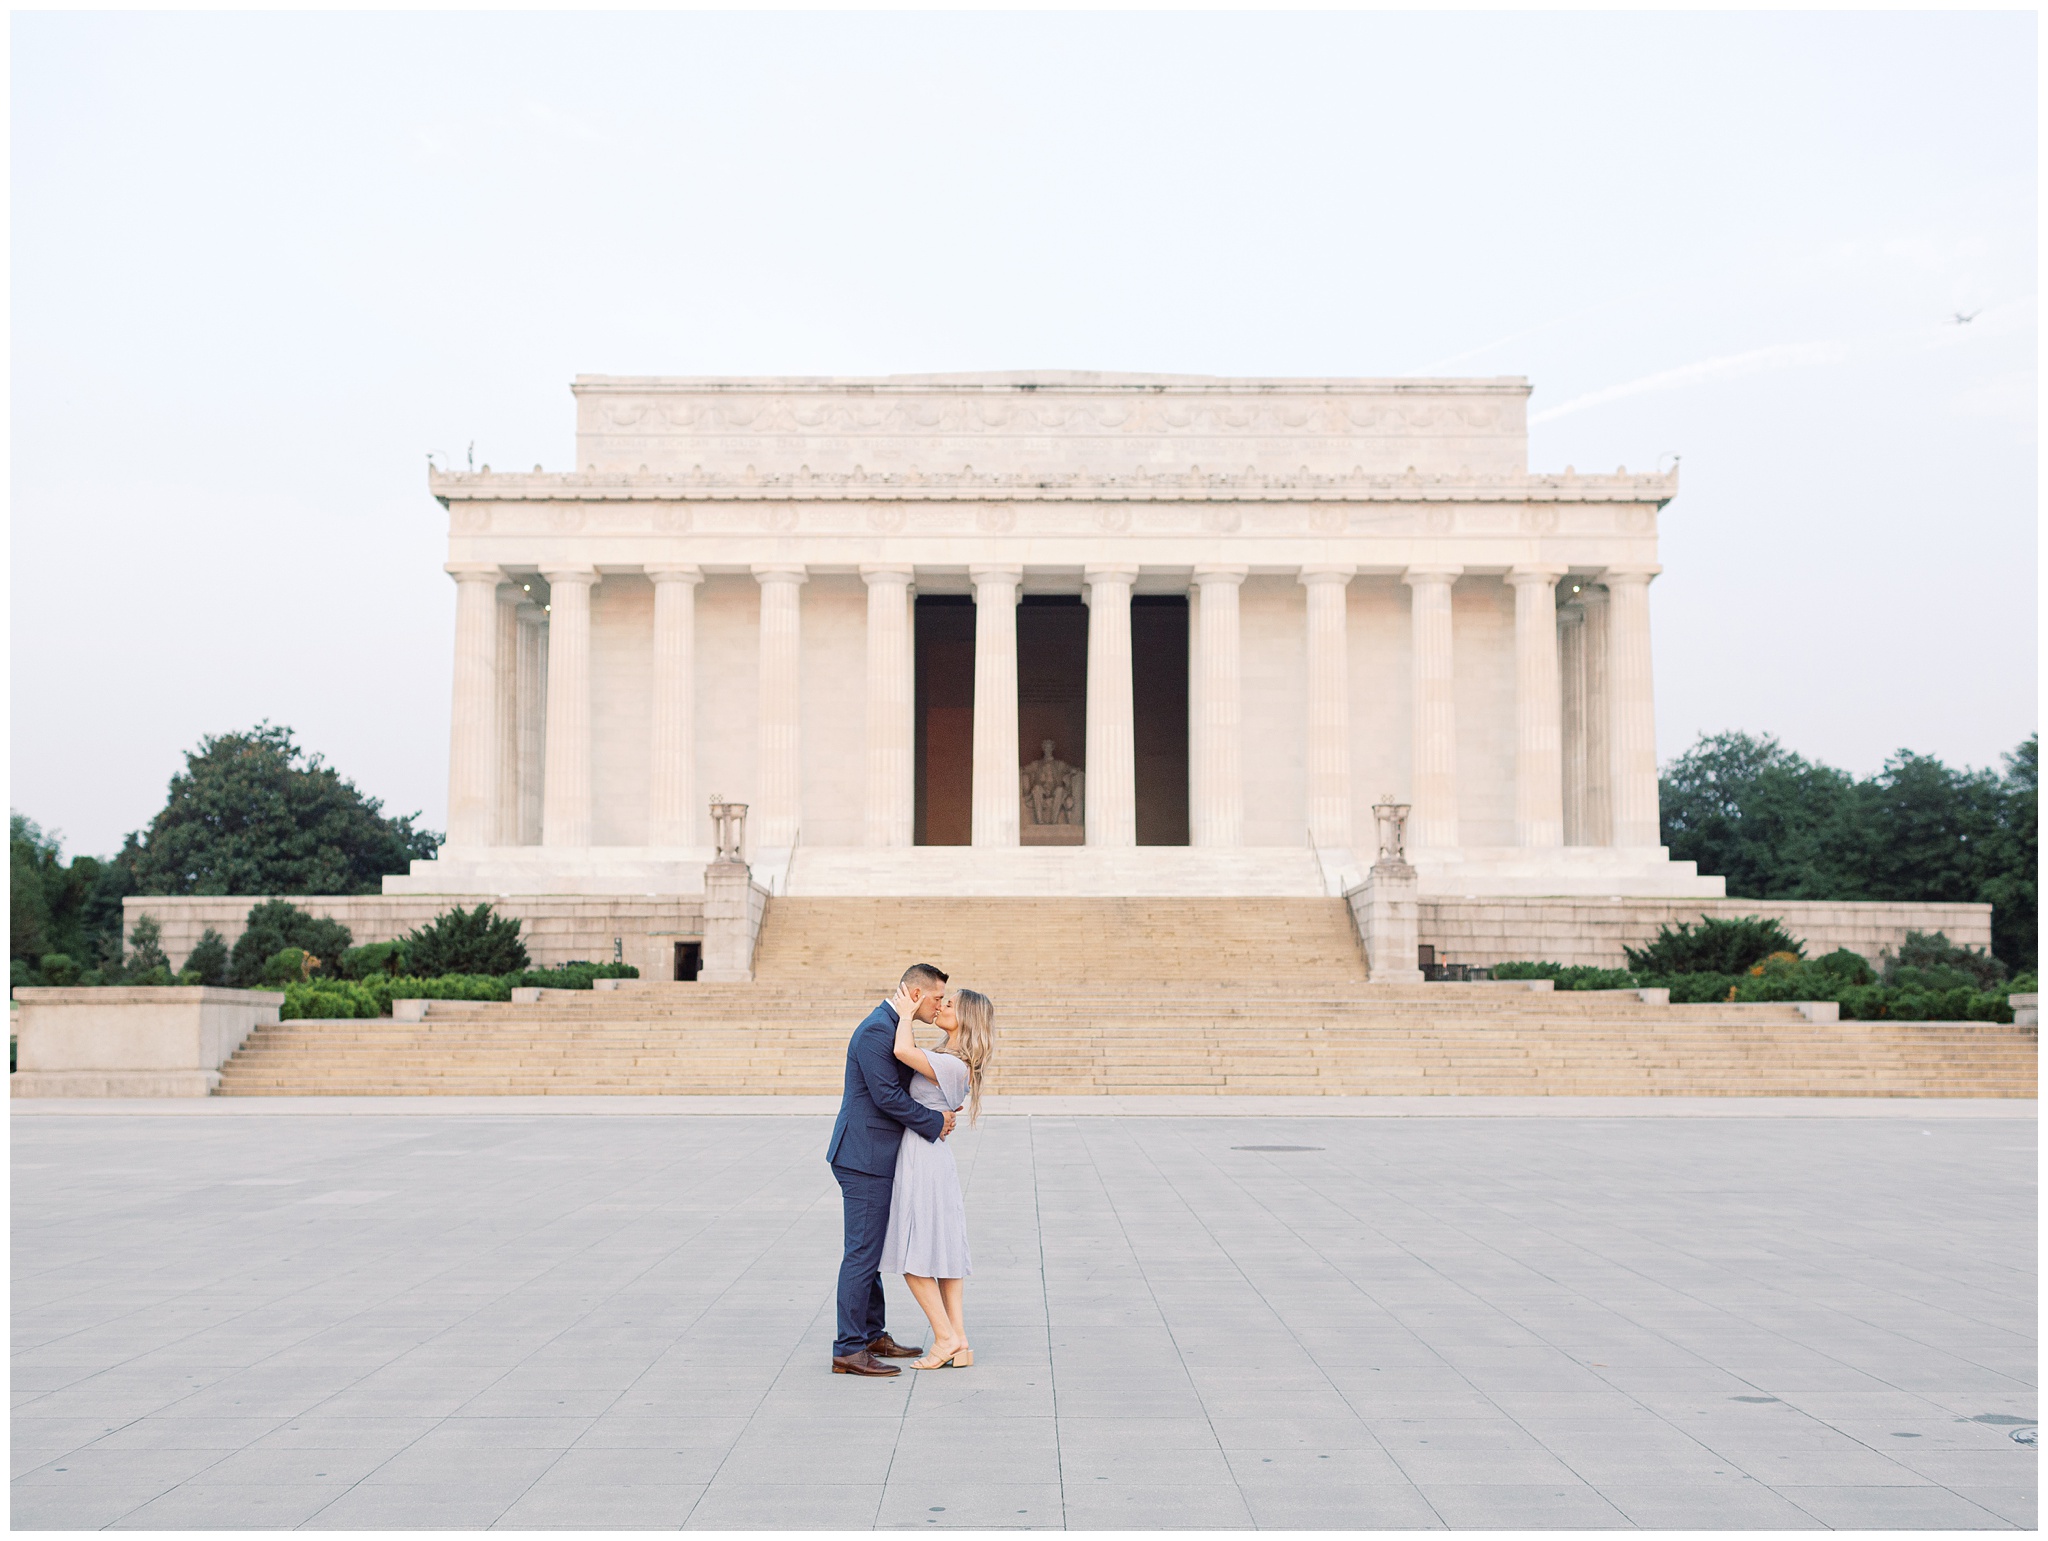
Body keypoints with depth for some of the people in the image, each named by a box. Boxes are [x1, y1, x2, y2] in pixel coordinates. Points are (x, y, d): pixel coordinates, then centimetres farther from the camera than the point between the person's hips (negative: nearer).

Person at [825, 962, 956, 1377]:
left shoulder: (890, 1027, 15)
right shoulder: (876, 1031, -18)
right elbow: (887, 1097, -22)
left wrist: (939, 1111, 9)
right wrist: (935, 1123, -12)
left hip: (873, 1159, 11)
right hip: (864, 1159, -11)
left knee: (870, 1251, 17)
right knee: (862, 1253, -7)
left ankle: (873, 1335, 27)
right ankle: (848, 1350, -3)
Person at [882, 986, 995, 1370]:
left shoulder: (952, 1065, -20)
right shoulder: (947, 1060, 10)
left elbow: (903, 1051, -33)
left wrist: (907, 1012, -20)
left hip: (923, 1160, -10)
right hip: (932, 1159, 10)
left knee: (913, 1257, -2)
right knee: (944, 1254, 9)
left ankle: (946, 1338, 2)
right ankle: (960, 1346, 11)